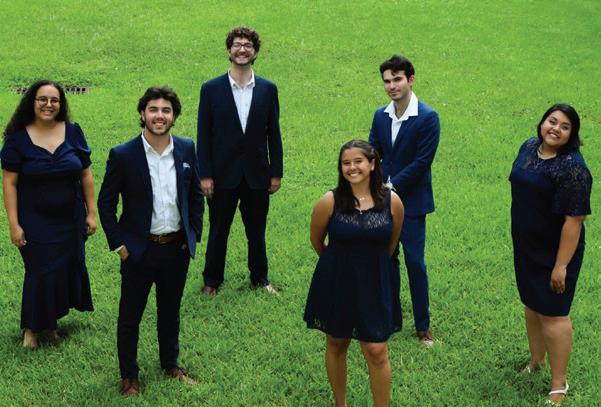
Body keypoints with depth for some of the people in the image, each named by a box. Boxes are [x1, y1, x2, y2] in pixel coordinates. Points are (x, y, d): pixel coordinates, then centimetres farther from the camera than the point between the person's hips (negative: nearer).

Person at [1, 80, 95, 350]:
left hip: (70, 221, 3)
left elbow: (85, 175, 2)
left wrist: (91, 213, 1)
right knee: (41, 274, 3)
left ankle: (51, 320, 32)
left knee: (68, 270, 11)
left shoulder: (72, 132, -3)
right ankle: (32, 327, 24)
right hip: (35, 223, -3)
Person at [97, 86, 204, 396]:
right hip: (139, 250, -3)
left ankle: (170, 364, 40)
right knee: (130, 315, 11)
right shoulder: (123, 155, -14)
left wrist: (194, 234, 5)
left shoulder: (186, 149, -3)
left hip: (178, 247, 3)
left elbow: (196, 195, 9)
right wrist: (118, 244, -8)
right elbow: (105, 203, -6)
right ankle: (129, 374, 28)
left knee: (170, 311, 20)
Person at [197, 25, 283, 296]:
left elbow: (273, 134, 4)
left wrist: (276, 173, 3)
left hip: (257, 175, 2)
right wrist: (205, 175, -8)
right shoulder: (211, 89, -4)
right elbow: (204, 135, -4)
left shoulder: (268, 89, 1)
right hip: (223, 175, -1)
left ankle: (260, 278, 30)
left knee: (257, 231, 14)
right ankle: (212, 281, 25)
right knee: (218, 232, 10)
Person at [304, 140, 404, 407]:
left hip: (376, 285, 0)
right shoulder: (330, 202, -14)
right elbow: (317, 241, 3)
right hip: (336, 285, 0)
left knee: (377, 352, 0)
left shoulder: (392, 202, -10)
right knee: (336, 345, 15)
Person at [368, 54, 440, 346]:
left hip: (411, 201, -5)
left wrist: (392, 186, -17)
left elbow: (422, 162, -16)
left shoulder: (427, 118, -13)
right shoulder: (380, 116, 5)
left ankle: (423, 325, 13)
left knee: (415, 262, 0)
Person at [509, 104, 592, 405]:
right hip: (526, 246, 7)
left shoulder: (572, 167, -24)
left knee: (552, 313, 1)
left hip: (555, 251, -7)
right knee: (531, 304, 20)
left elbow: (575, 219, -24)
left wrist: (561, 265, -23)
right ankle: (536, 360, 40)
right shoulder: (529, 147, 0)